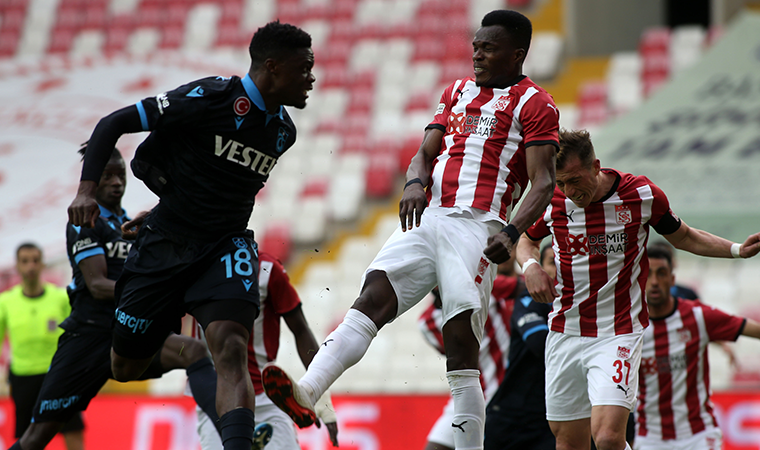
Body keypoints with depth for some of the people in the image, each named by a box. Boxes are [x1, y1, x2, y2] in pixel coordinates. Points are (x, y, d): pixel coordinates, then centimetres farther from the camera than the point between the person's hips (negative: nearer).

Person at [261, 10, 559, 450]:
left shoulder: (535, 104, 5)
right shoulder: (457, 92, 26)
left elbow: (543, 183, -5)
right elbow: (425, 154, 21)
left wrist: (511, 233, -22)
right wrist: (415, 183, -4)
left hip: (478, 227, -5)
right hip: (429, 216, 5)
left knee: (462, 344, -11)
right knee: (374, 295, -17)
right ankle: (305, 394, -33)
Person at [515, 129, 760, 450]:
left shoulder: (642, 195, -8)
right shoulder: (551, 201, -3)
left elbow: (683, 237, 10)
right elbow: (527, 241, 18)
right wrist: (530, 266, -4)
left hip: (618, 335, -3)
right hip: (564, 335, 3)